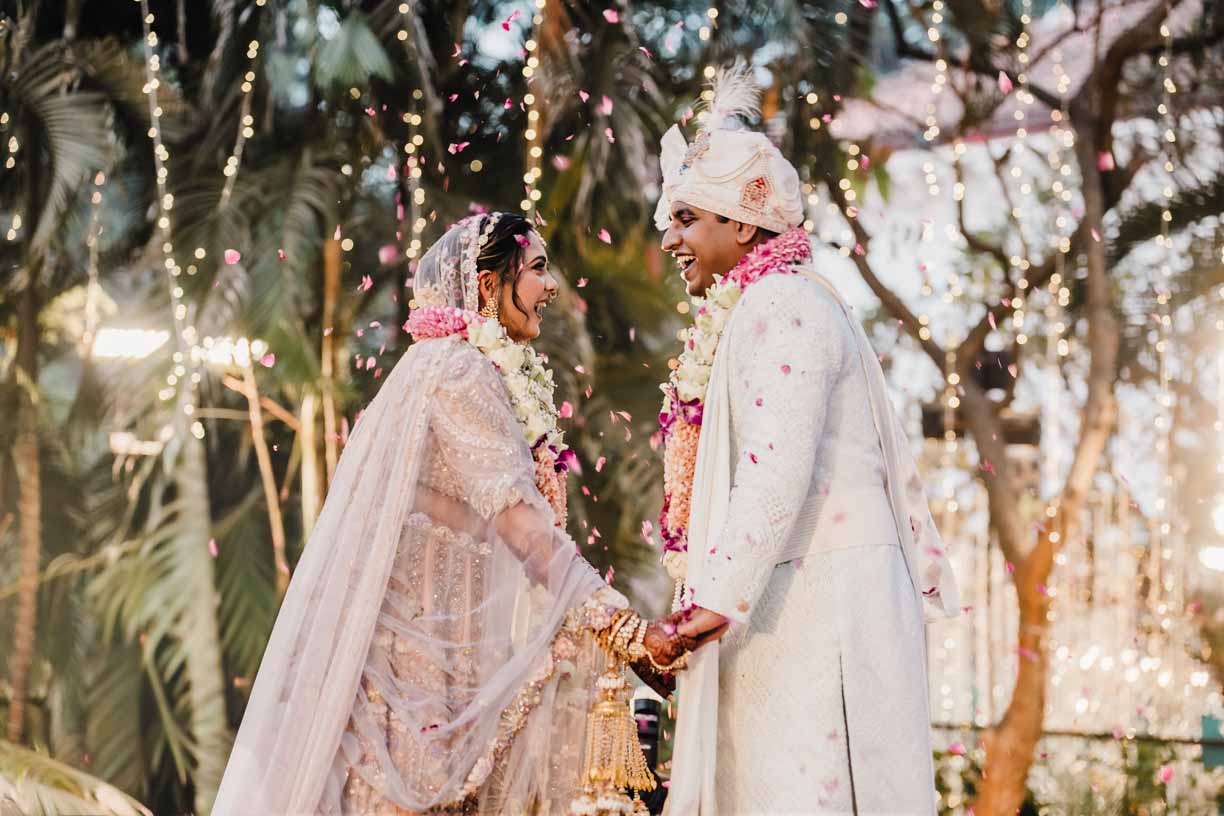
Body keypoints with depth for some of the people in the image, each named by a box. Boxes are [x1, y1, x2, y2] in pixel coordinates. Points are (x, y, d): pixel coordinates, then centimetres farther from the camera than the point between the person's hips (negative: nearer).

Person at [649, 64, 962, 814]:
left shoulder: (780, 308, -10)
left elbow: (778, 468, -21)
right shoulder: (785, 303, 20)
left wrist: (721, 599, -23)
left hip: (812, 602, -10)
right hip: (798, 603, 10)